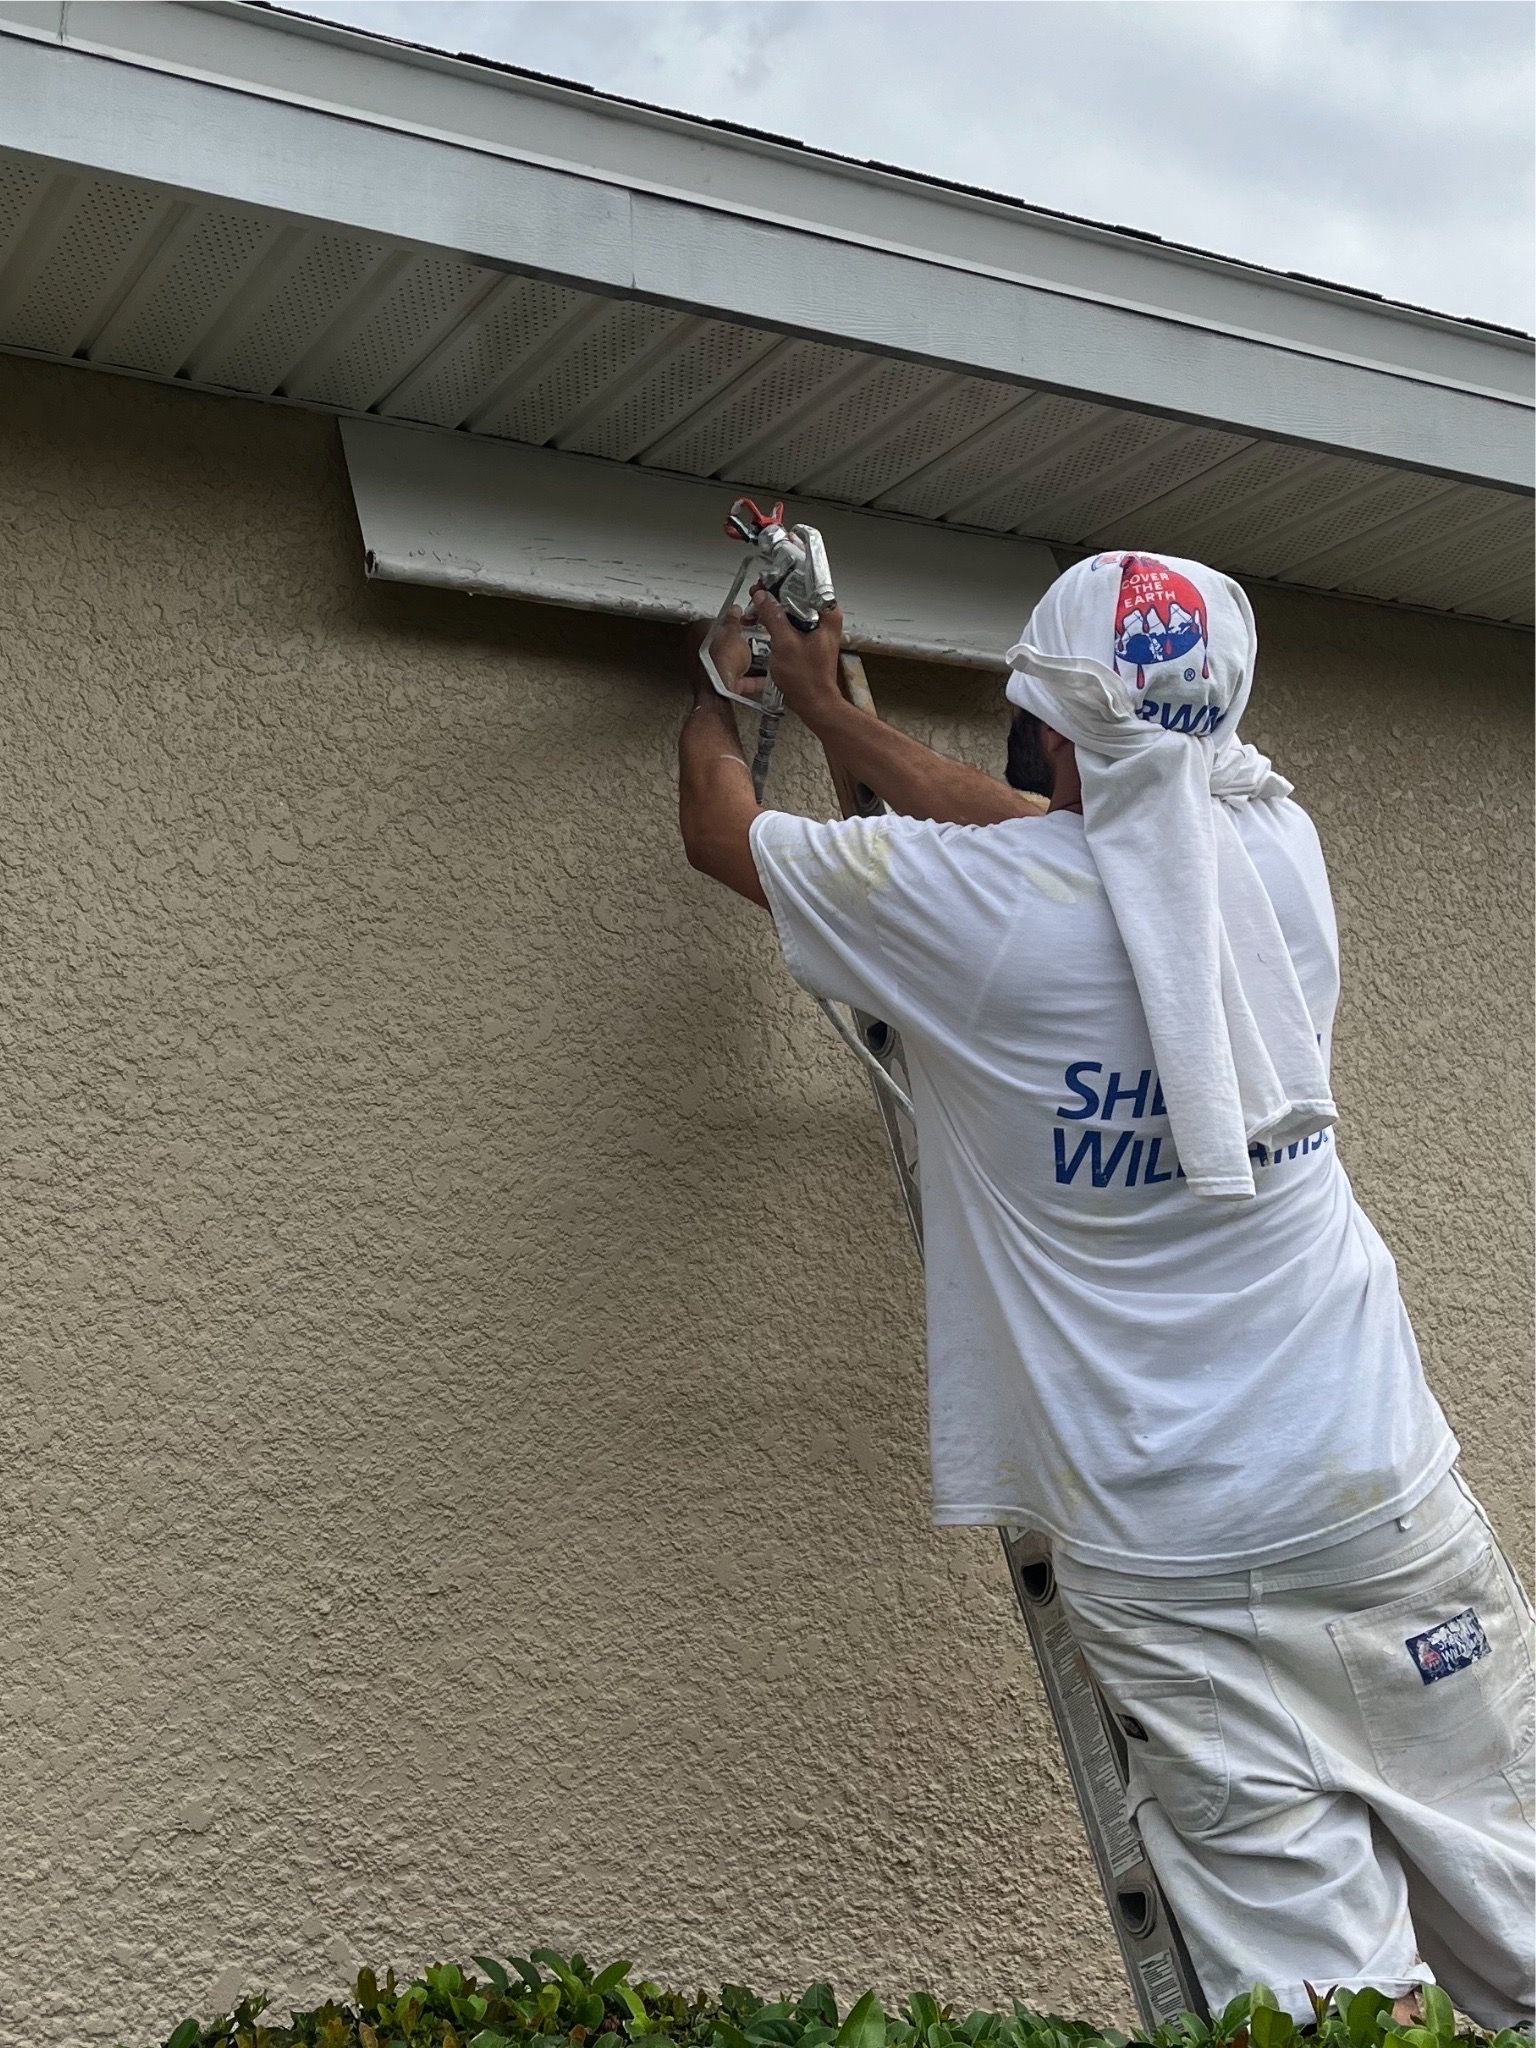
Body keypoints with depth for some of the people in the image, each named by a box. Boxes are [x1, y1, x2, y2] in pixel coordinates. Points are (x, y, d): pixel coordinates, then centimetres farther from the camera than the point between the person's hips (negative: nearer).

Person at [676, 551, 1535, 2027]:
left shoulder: (972, 903, -10)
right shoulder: (1277, 850, 2)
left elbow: (718, 829, 10)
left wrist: (721, 686, 31)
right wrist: (823, 700, 31)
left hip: (1168, 1563, -4)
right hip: (1389, 1506, 4)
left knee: (1314, 1985, 2)